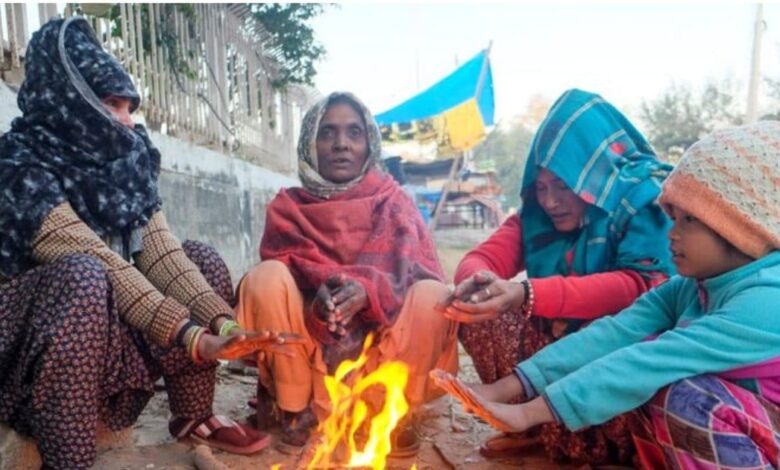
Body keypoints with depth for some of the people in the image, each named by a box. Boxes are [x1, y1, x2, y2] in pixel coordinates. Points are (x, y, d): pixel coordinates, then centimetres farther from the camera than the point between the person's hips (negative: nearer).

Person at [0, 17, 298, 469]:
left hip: (109, 329, 7)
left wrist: (223, 324, -26)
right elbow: (100, 265, -31)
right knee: (84, 277, -36)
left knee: (204, 261, -5)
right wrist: (193, 339, -37)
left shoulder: (128, 157, -2)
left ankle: (193, 417, 4)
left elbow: (159, 251, -12)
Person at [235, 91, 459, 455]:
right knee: (266, 278, -24)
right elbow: (283, 270, -9)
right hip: (311, 346, 1)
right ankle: (297, 411, -9)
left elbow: (411, 269, -12)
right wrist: (320, 293, -32)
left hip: (381, 340, 0)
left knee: (433, 295, -27)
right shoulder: (288, 208, 5)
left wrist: (367, 290, -35)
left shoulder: (392, 200, 4)